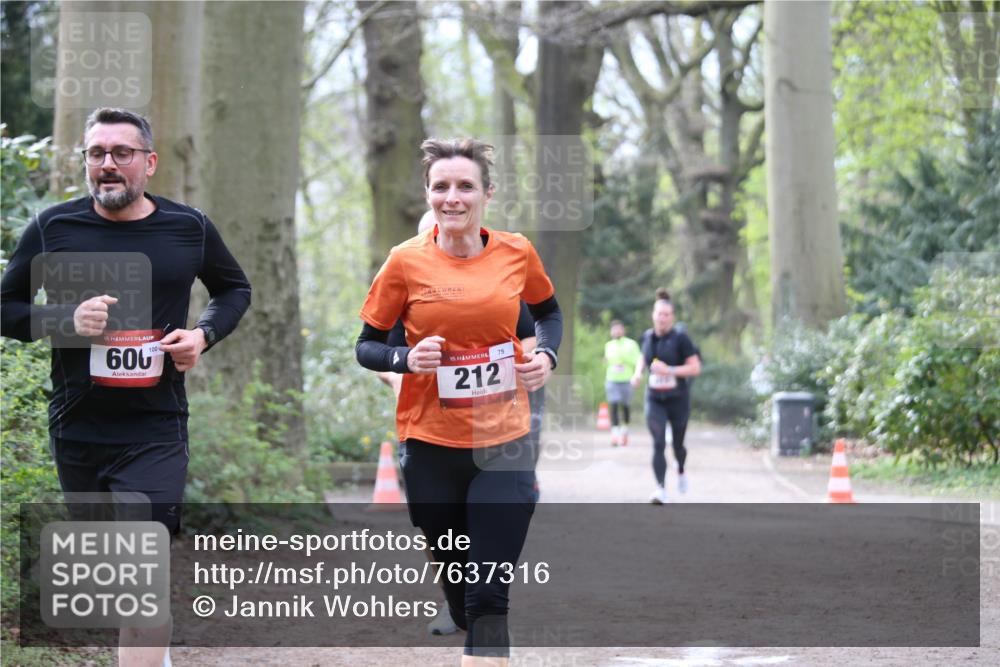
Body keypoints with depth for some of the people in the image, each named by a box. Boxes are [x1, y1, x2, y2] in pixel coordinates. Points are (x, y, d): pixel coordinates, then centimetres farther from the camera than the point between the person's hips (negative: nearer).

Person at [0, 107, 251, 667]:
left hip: (156, 433, -2)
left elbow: (235, 289, 18)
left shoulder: (190, 228, 0)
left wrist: (203, 334, -2)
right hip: (77, 429, 2)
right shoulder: (53, 228, -2)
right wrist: (66, 321, -15)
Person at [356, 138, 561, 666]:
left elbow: (548, 312, 19)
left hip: (504, 444, 0)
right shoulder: (406, 261, -6)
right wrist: (407, 358, -18)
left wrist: (546, 354, -1)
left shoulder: (517, 253, -1)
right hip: (431, 445, 0)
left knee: (489, 596, -9)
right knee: (457, 581, 11)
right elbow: (366, 346, 2)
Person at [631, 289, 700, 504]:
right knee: (658, 444, -14)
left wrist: (670, 370, -24)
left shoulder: (680, 338, -11)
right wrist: (638, 372, 3)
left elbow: (695, 368, -12)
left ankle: (681, 471, 47)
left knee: (677, 444, 13)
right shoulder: (648, 336, 2)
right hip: (655, 399, 2)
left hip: (678, 399, -2)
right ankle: (661, 489, -20)